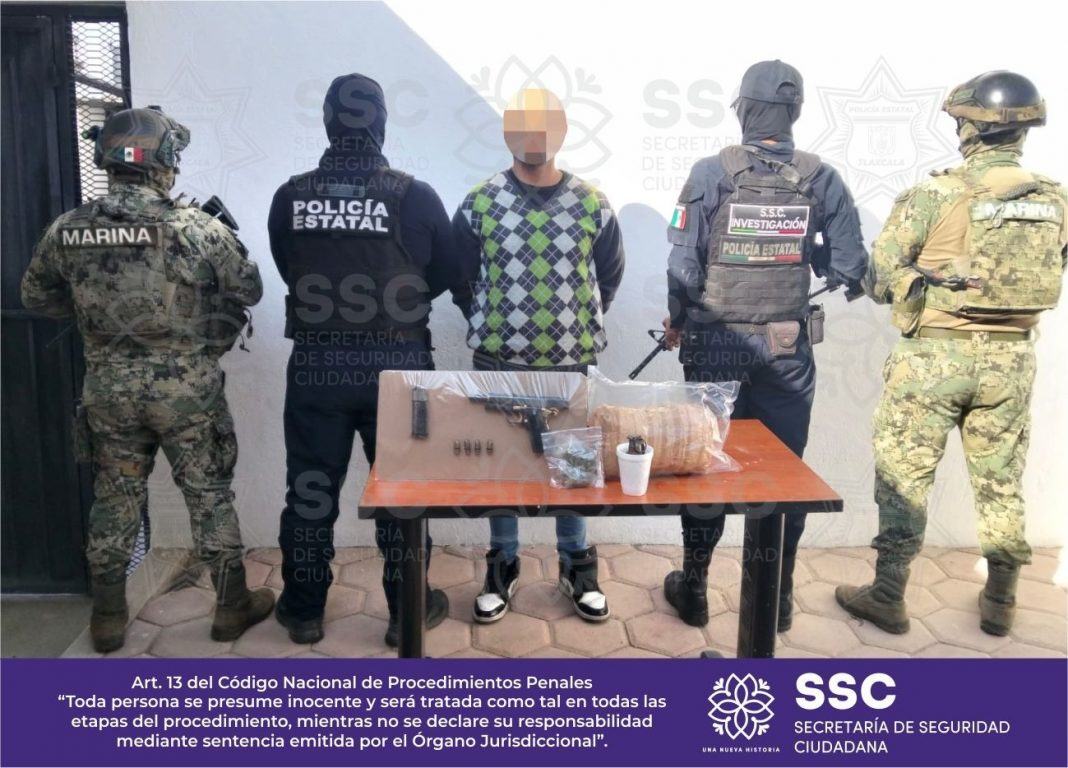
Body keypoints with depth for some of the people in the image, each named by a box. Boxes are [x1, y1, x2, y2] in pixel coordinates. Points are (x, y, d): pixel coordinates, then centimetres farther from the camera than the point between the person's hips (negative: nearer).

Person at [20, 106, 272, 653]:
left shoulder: (66, 231, -2)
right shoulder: (195, 227, -15)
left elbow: (35, 296, 12)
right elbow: (249, 291, -4)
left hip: (109, 389, 4)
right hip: (186, 389, -3)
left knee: (115, 500, 16)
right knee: (209, 496, 9)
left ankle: (108, 618, 27)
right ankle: (232, 607, 21)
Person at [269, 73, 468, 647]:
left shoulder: (290, 198, -5)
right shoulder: (413, 196, -11)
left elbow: (290, 273, 7)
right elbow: (447, 273, 1)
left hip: (316, 363, 2)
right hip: (396, 364, -1)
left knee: (310, 489, 14)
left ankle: (303, 610, 27)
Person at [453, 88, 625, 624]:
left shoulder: (592, 204, -1)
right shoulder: (479, 203, -4)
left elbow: (608, 278, 11)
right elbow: (462, 277, 7)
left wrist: (579, 329, 11)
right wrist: (488, 329, 9)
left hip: (570, 361, 1)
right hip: (498, 360, 0)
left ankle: (576, 564, 29)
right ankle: (502, 564, 27)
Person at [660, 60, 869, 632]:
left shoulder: (712, 173, -8)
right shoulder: (821, 179, -2)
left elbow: (684, 264, -10)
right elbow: (848, 268, -3)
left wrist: (676, 322, 7)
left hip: (716, 343, -1)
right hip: (786, 347, 2)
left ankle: (694, 591, 22)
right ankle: (777, 597, 23)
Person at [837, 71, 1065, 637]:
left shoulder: (934, 195, -13)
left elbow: (879, 280, -7)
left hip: (935, 355, -4)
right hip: (1011, 359, 5)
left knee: (903, 477, 5)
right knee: (1000, 482, 15)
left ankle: (887, 597, 12)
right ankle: (1000, 602, 26)